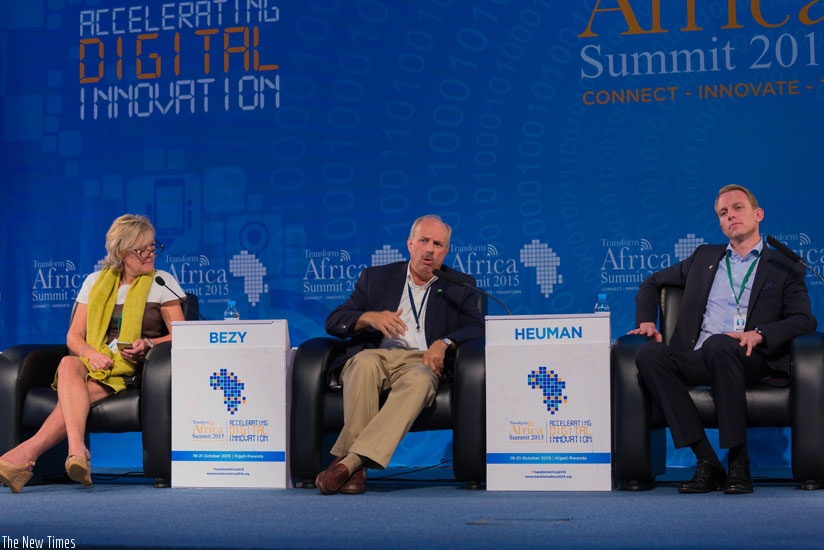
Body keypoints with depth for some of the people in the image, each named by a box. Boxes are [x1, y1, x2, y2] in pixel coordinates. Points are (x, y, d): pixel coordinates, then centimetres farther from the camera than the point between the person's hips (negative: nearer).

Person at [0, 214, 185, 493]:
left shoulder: (162, 283, 10)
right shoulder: (95, 282, 17)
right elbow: (73, 336, 13)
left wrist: (148, 344, -15)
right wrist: (90, 352, -11)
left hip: (134, 369, -2)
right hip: (96, 364, 2)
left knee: (75, 394, -33)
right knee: (68, 365, -36)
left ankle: (27, 452, -47)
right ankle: (77, 451, -56)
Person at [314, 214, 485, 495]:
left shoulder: (460, 286, 18)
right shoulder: (376, 277, 19)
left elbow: (477, 327, 2)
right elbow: (333, 322, 10)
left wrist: (444, 343, -19)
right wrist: (369, 317, -11)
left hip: (420, 362, -1)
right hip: (375, 354, 1)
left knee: (419, 379, -37)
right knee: (364, 363, -36)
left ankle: (350, 460, -46)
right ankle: (356, 470, -37)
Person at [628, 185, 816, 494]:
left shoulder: (784, 269, 16)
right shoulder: (705, 257, 27)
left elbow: (805, 321, 2)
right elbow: (652, 283, 33)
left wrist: (758, 334, -16)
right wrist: (647, 321, 13)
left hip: (751, 361, -3)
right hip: (699, 359, 3)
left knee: (719, 344, -39)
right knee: (649, 354, -29)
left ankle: (738, 461, -32)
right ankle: (707, 463, -31)